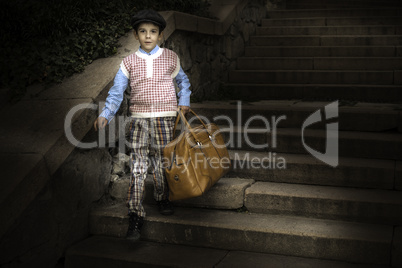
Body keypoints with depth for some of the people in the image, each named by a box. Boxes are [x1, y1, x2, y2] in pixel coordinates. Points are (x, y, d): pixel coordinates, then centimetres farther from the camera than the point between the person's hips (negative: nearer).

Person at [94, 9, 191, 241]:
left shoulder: (170, 58, 6)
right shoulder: (129, 62, 4)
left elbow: (183, 81, 21)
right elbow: (117, 91, 0)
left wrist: (184, 102, 7)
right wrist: (105, 115, -13)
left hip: (164, 118, 0)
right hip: (139, 119, 0)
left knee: (161, 162, 6)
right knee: (138, 166, -5)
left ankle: (163, 198, 33)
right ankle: (136, 216, 0)